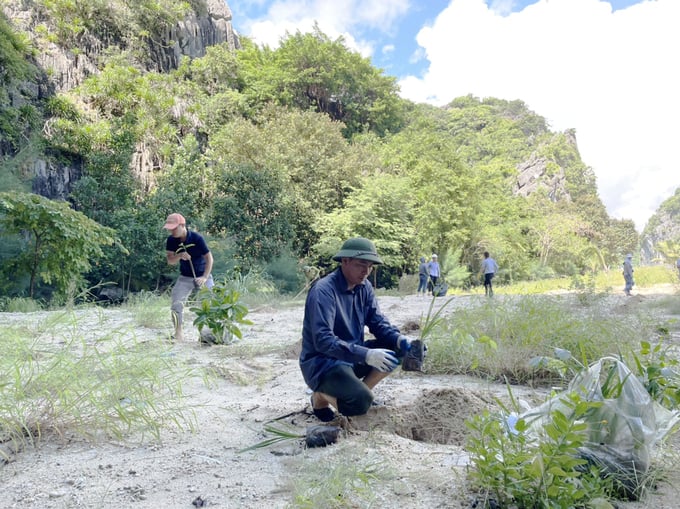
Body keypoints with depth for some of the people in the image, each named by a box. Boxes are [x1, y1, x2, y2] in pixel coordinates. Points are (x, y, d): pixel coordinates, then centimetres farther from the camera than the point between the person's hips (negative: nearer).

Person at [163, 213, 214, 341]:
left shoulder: (197, 238, -20)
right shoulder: (171, 240, -8)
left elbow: (209, 258, -16)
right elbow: (170, 261, -6)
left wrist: (205, 277, -23)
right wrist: (179, 256, -28)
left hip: (202, 276, -3)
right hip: (185, 277, 4)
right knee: (176, 303, -7)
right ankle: (178, 333, 5)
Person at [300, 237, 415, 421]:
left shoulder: (364, 286, 0)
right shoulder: (323, 291, -24)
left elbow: (378, 322, 3)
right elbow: (323, 340, -31)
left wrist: (400, 339, -19)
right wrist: (366, 355, -39)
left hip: (353, 355, 8)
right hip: (321, 363, -7)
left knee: (398, 350, -7)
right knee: (361, 401, -30)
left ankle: (360, 390, 6)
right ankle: (322, 395, 1)